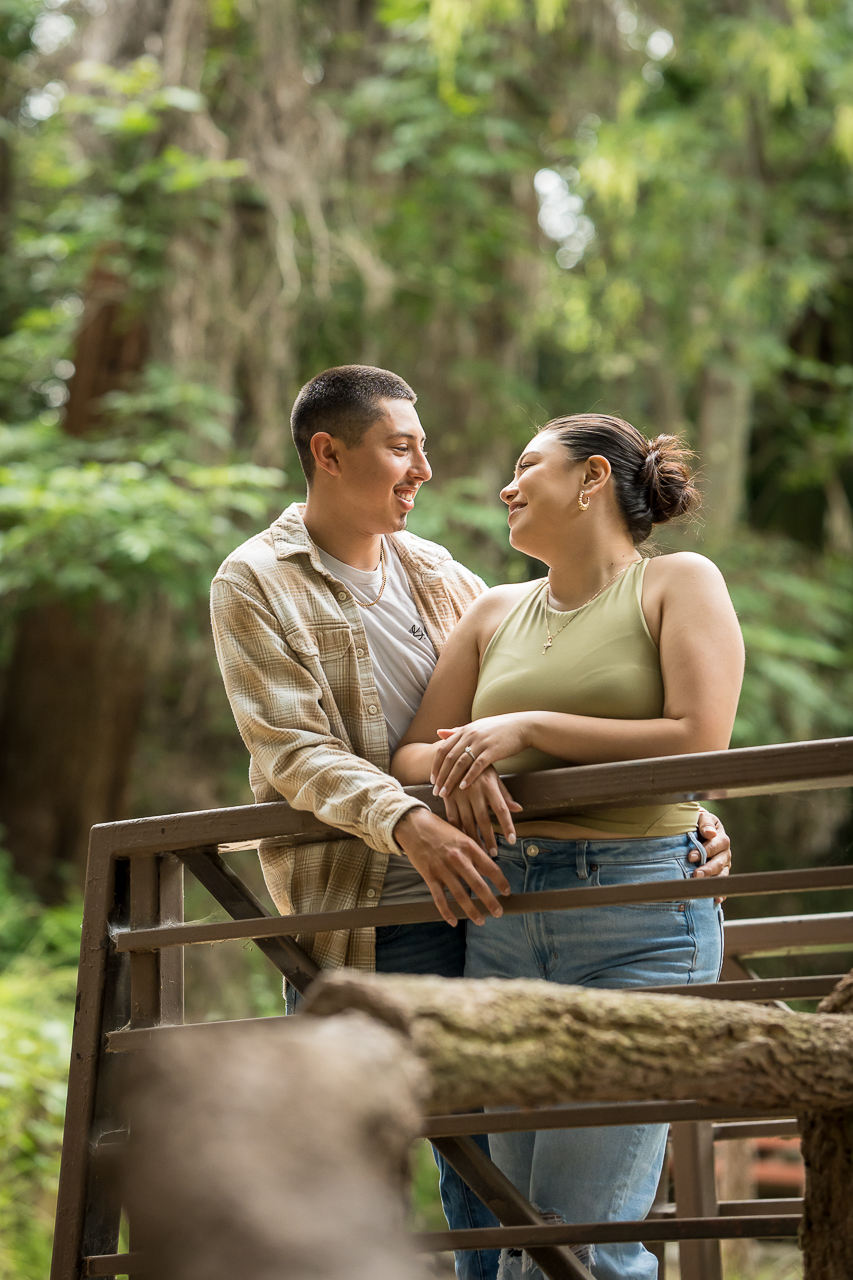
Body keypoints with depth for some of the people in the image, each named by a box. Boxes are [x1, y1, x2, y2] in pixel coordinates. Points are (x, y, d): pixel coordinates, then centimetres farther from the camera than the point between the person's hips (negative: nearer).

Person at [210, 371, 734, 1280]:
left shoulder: (440, 577, 13)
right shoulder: (254, 585, -1)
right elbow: (293, 750, -13)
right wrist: (406, 822, -32)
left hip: (466, 899, 5)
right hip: (347, 916, -5)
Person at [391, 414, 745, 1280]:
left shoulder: (679, 583, 3)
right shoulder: (497, 612, 19)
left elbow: (699, 742, -10)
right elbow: (410, 754, 15)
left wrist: (529, 729, -11)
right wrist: (456, 768, -9)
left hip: (640, 920, -6)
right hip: (504, 918, 6)